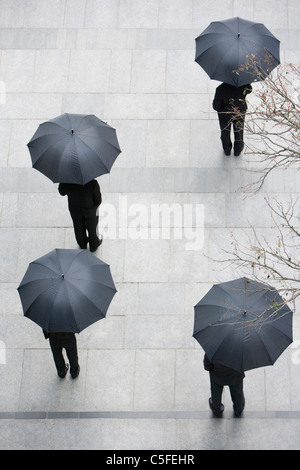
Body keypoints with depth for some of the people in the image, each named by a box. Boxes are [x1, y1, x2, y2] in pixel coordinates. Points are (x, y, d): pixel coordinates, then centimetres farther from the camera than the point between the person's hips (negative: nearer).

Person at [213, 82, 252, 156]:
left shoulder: (221, 89, -36)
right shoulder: (243, 86, -30)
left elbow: (216, 106, -24)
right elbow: (249, 90, -3)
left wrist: (217, 108, -2)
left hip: (225, 114, -1)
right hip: (240, 113, 1)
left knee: (225, 131, 29)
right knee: (239, 131, 30)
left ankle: (227, 150, 53)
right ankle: (238, 150, 52)